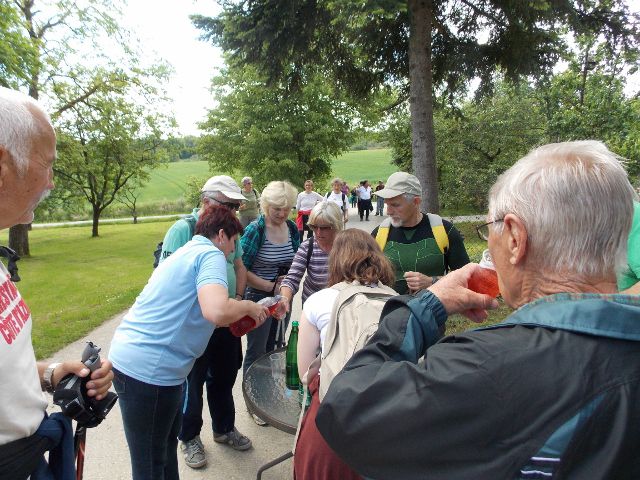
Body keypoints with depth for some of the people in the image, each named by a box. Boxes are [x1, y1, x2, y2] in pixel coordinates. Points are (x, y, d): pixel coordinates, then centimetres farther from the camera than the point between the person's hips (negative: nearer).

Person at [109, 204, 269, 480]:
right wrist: (248, 306, -12)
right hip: (149, 370, -10)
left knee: (167, 445, 24)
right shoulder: (211, 255, -13)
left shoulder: (185, 252, 16)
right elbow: (217, 311, -32)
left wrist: (242, 315, 23)